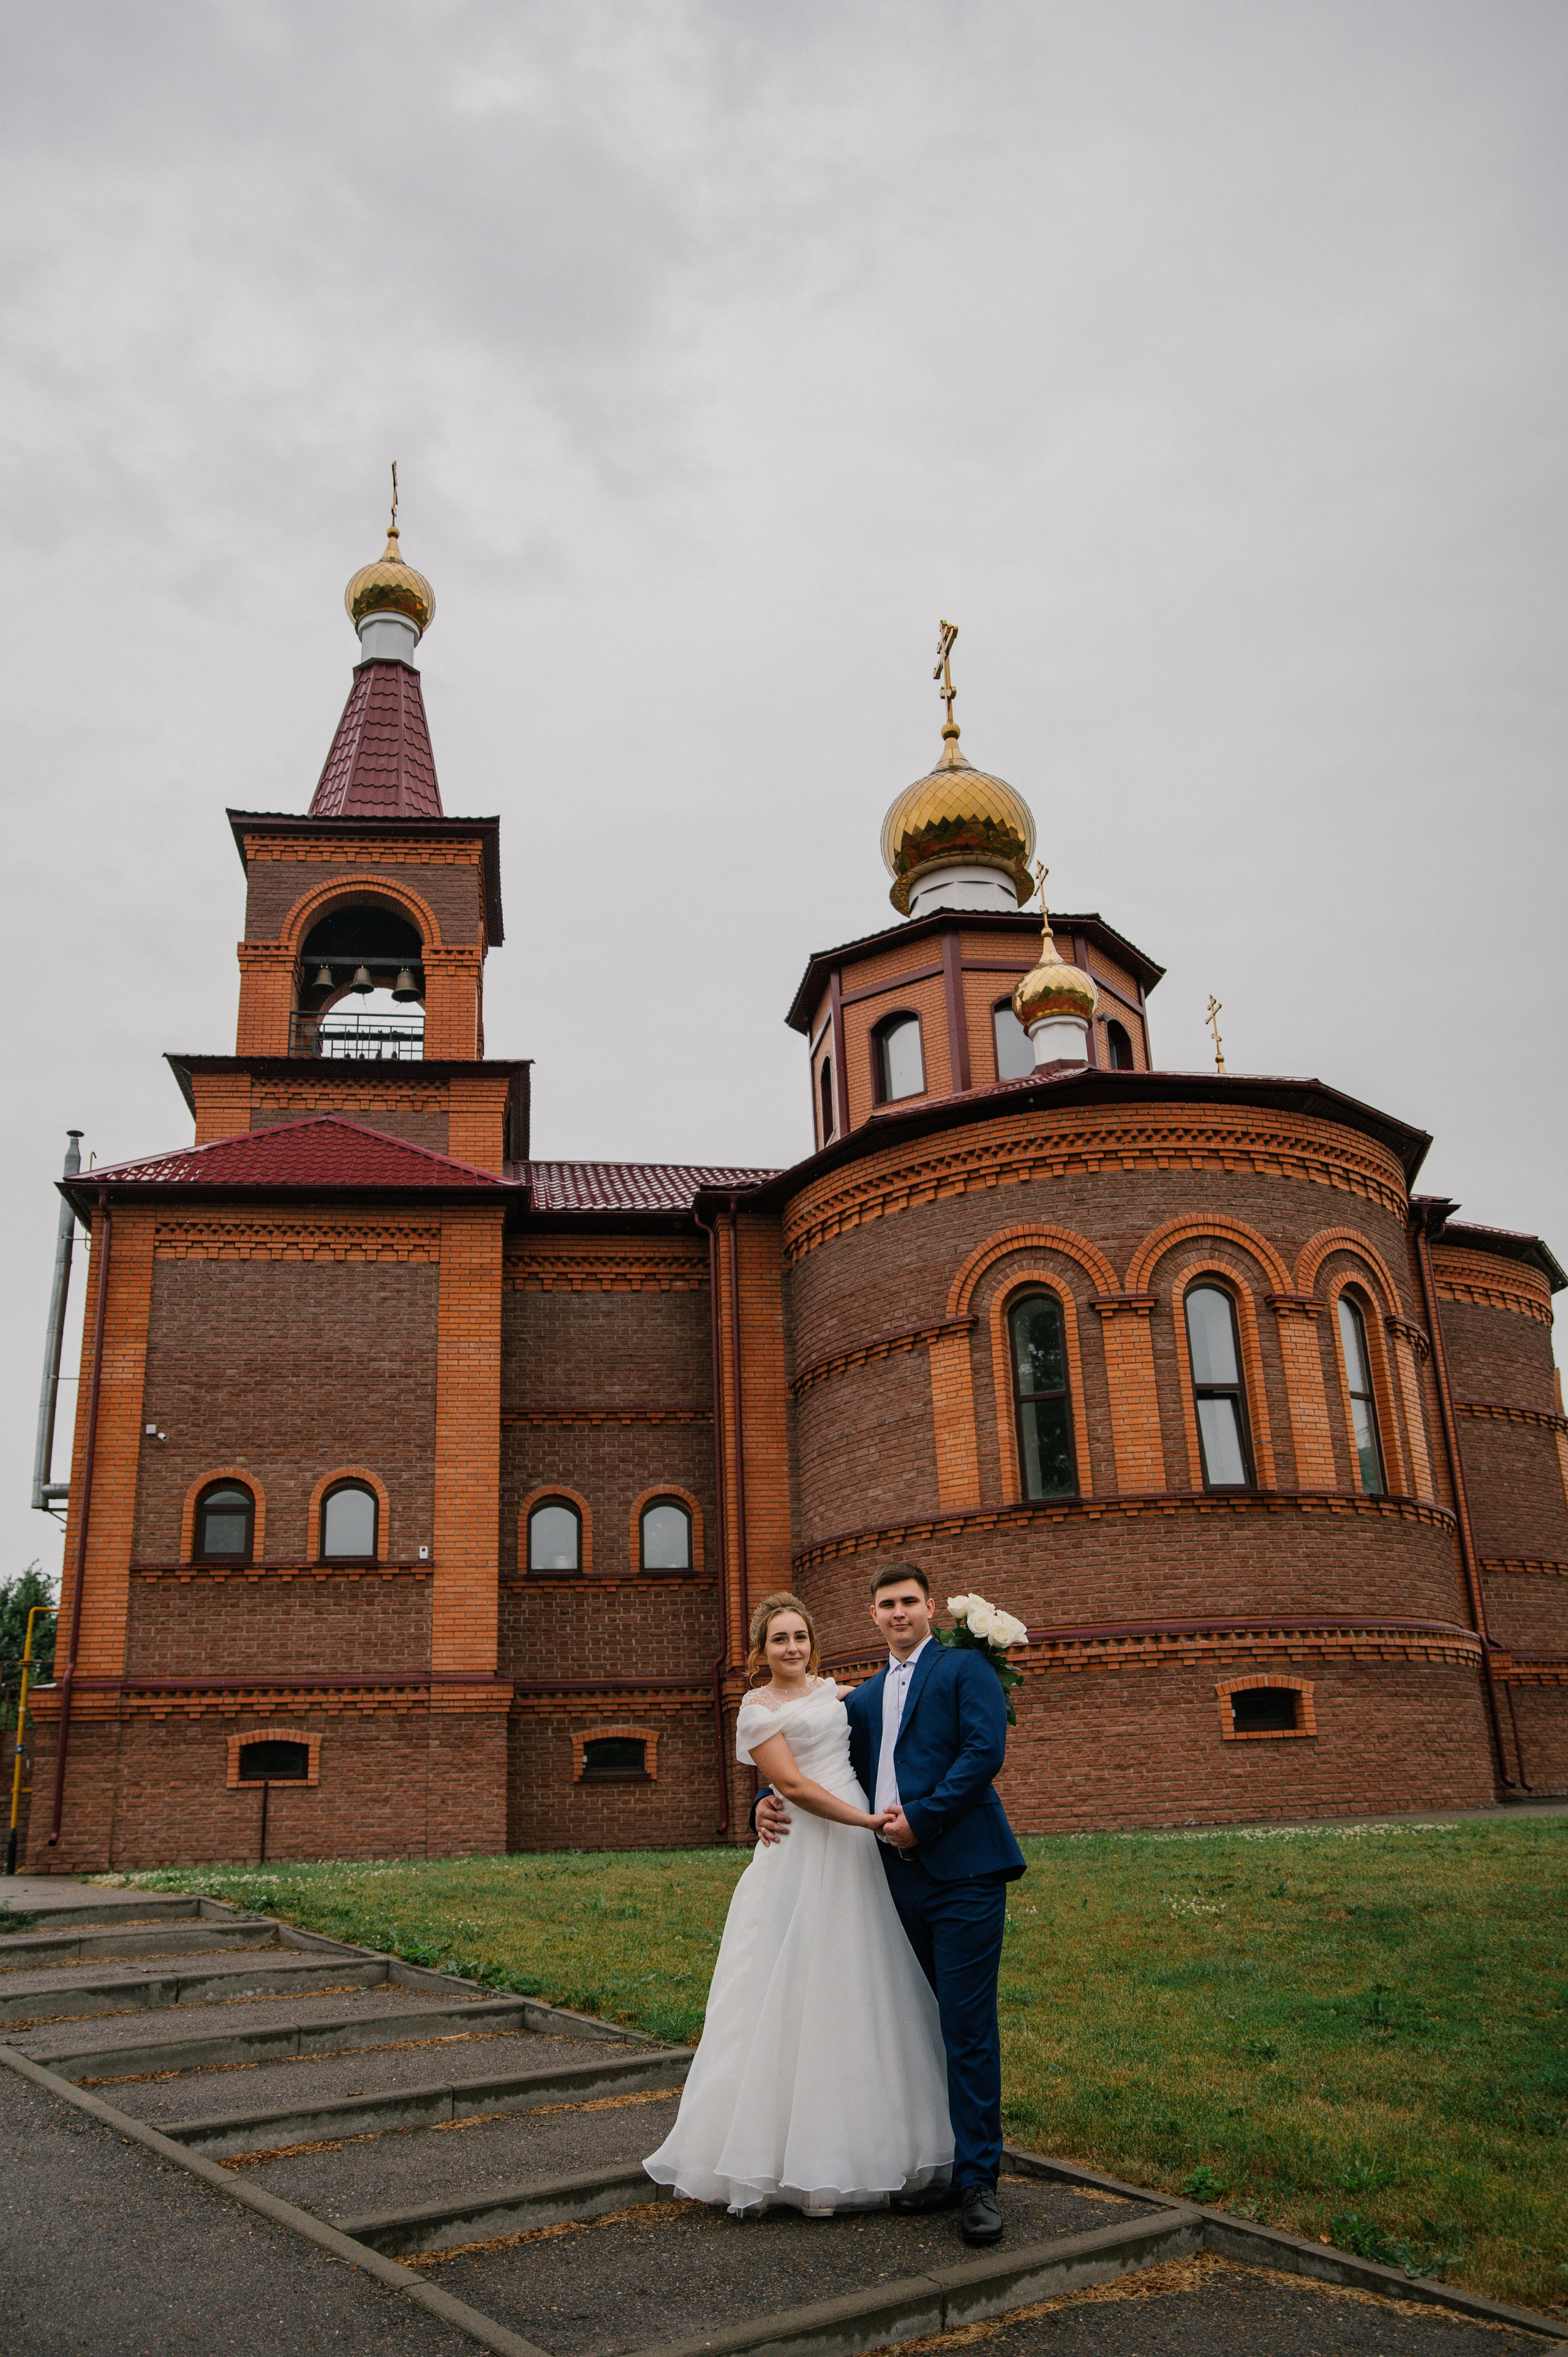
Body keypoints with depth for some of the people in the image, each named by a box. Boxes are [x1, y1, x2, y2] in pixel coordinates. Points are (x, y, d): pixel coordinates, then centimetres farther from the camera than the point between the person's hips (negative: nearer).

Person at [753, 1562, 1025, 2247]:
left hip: (963, 1871, -6)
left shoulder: (965, 1668, 1)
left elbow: (986, 1751, -12)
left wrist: (922, 1818, -15)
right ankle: (947, 2167, 23)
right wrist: (769, 1801, 6)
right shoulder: (865, 1698, 20)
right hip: (903, 1879, 6)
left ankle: (980, 2182, 2)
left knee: (968, 2026, -6)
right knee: (933, 2026, 13)